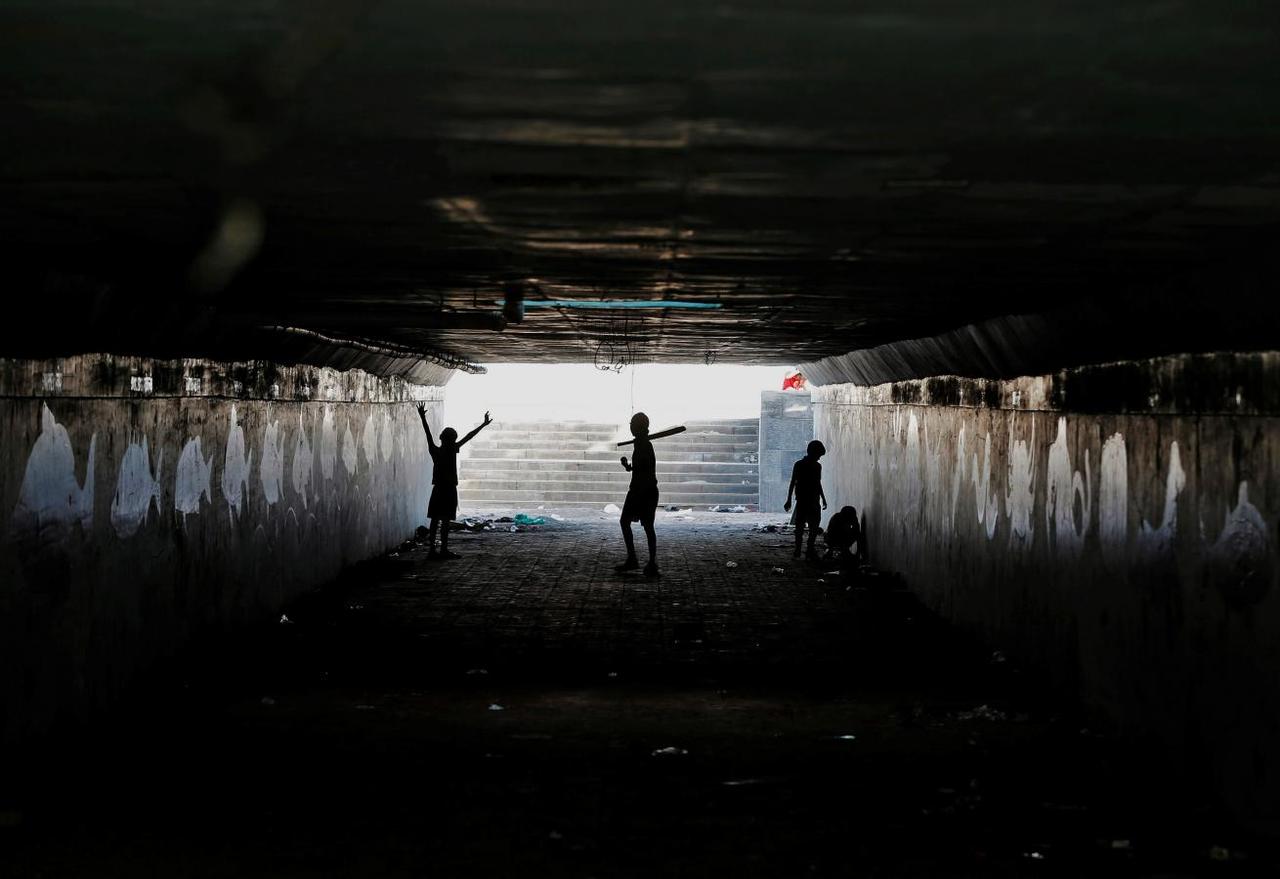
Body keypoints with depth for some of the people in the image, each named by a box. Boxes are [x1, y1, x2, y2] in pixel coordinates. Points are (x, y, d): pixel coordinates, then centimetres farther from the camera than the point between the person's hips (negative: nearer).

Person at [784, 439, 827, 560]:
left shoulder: (817, 466, 11)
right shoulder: (799, 465, -5)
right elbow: (793, 483, -4)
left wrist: (823, 499, 20)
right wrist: (789, 500, -8)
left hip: (814, 501, 5)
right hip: (802, 501, -5)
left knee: (815, 525, 0)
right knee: (800, 525, -3)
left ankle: (810, 549, 7)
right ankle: (797, 549, 1)